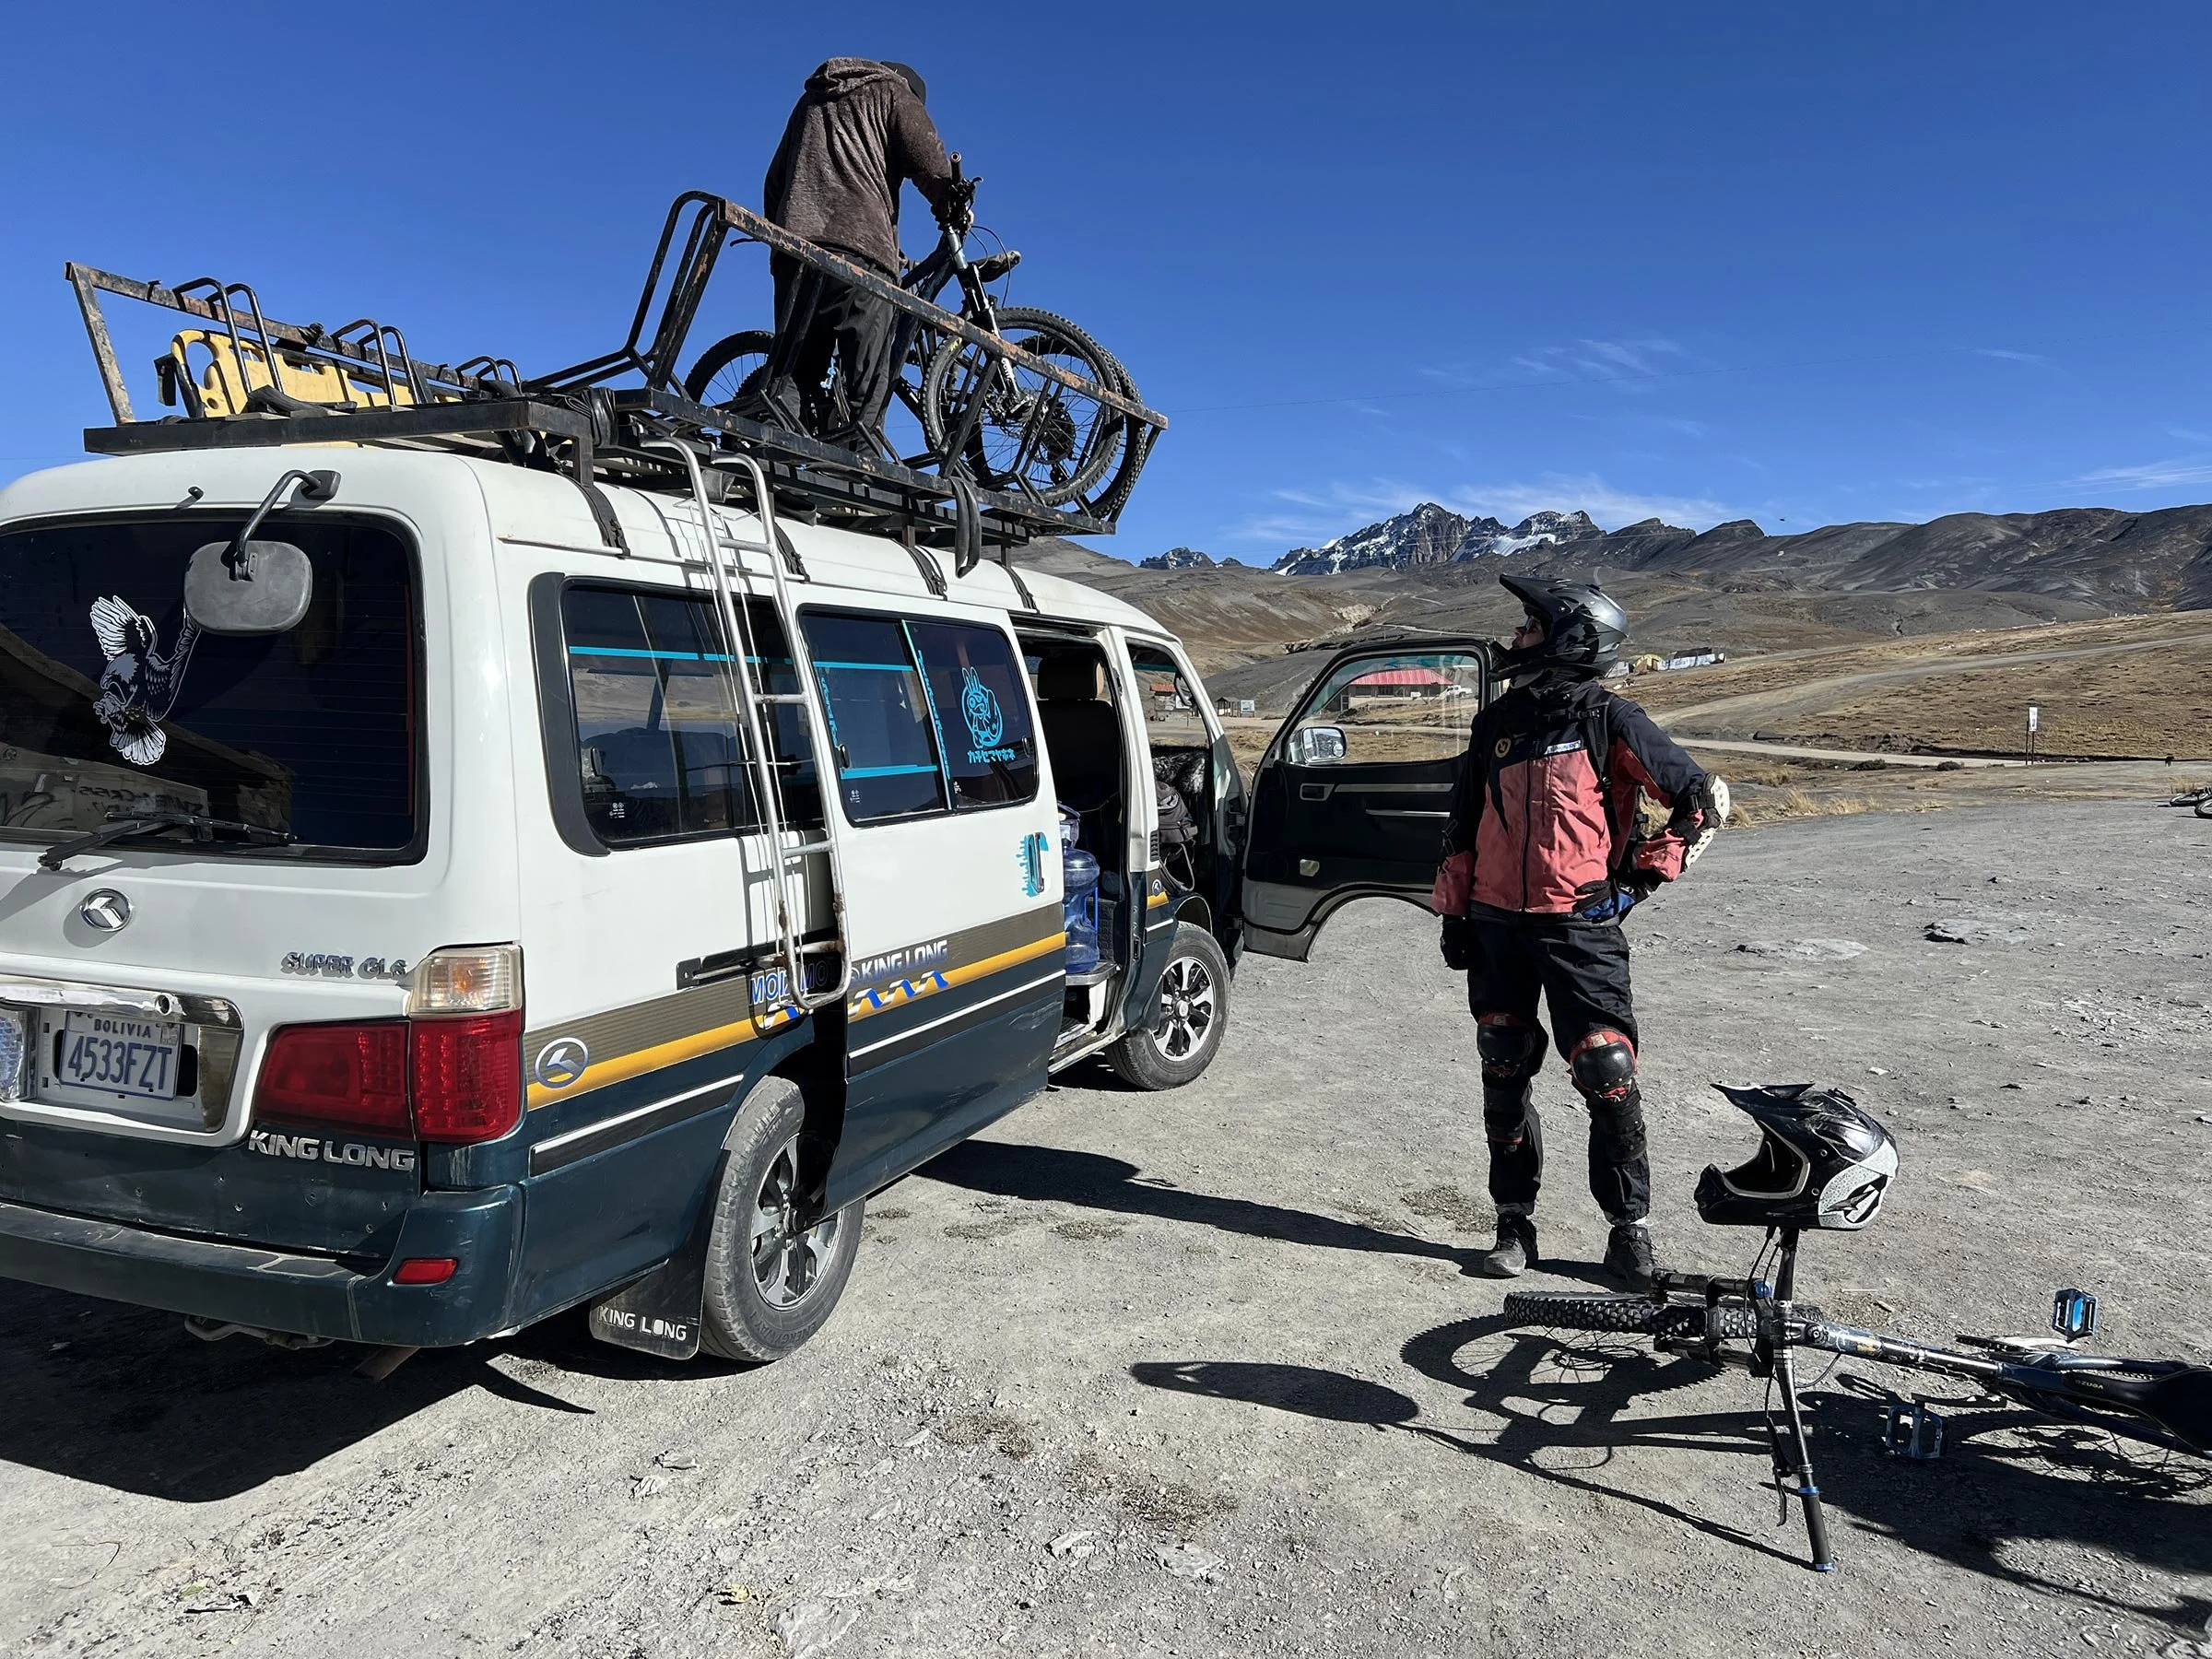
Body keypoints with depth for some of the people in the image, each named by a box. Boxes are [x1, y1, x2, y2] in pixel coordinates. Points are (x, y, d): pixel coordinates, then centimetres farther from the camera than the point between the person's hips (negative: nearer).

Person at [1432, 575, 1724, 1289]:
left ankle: (1629, 1228, 9)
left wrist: (1645, 874, -2)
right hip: (1495, 925, 5)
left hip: (1580, 926, -5)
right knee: (1504, 1076, 8)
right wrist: (1454, 911, 13)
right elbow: (1463, 826, 17)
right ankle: (1514, 1221, 19)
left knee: (1606, 1075, -6)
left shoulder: (1609, 721, -4)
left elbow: (1701, 799, 1)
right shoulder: (1496, 722, 11)